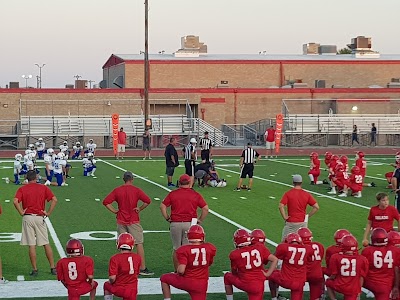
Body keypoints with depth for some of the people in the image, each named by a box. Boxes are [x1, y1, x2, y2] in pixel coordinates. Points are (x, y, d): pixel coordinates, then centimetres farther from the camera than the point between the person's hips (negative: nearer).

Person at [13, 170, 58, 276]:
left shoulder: (22, 189, 1)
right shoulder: (43, 188, 4)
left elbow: (15, 201, -15)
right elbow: (54, 200, -6)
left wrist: (21, 212, -5)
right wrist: (48, 213, 0)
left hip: (27, 218, -1)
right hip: (40, 217, 1)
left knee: (31, 245, 2)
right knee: (46, 244, 7)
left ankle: (35, 269, 4)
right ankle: (53, 267, 7)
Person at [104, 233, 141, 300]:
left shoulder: (115, 258, -16)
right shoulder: (137, 258, -2)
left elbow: (112, 278, -18)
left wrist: (110, 282, 4)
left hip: (118, 289, -2)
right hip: (132, 290, 2)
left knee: (106, 285, 29)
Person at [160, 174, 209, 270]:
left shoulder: (173, 194, 3)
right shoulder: (195, 195, 2)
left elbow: (162, 206, 0)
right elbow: (205, 208, -2)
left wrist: (167, 218, 8)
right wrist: (200, 220, 8)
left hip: (175, 223, 1)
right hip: (190, 224, -1)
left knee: (176, 249, 11)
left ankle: (177, 270, 18)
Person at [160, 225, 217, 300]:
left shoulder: (183, 250, -13)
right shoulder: (210, 248, -1)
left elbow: (181, 270, -21)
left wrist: (178, 272, 3)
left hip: (187, 282, -3)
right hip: (202, 285, 3)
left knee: (164, 278, 21)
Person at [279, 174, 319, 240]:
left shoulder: (288, 194, -7)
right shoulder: (306, 194, -1)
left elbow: (281, 206, -19)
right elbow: (316, 207, -3)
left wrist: (285, 217, -8)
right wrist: (308, 216, 5)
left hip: (291, 222, -3)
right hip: (302, 222, 3)